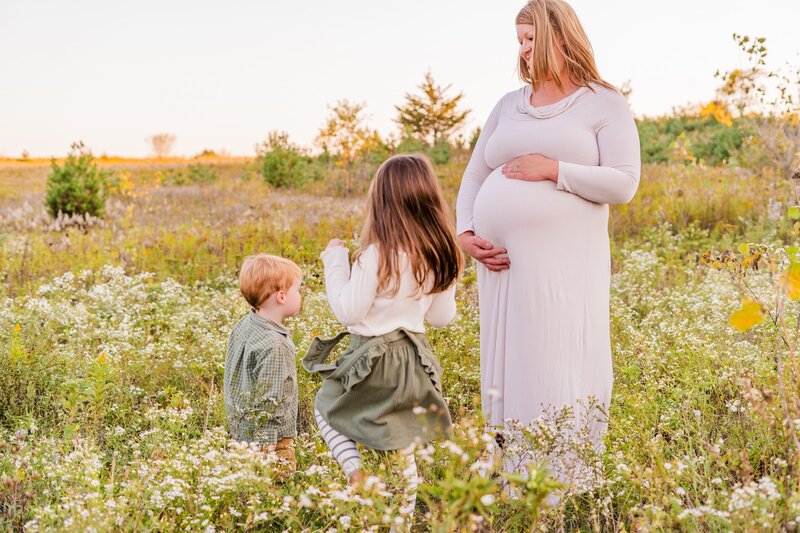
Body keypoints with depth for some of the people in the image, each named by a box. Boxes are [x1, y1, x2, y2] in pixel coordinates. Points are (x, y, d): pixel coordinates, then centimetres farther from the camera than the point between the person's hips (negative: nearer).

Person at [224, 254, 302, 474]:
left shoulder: (243, 326, 4)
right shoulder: (274, 347, -24)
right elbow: (267, 402, -23)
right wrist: (266, 446, -18)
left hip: (241, 432, 10)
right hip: (269, 438, -10)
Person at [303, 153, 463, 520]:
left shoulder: (376, 256, -21)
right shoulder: (440, 258, -2)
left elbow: (348, 311, -14)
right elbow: (442, 316, 7)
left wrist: (335, 263, -5)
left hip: (373, 359, -5)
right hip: (414, 357, 6)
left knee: (326, 407, 20)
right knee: (404, 445, 17)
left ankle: (356, 473, 3)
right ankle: (406, 514, 23)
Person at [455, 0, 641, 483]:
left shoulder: (604, 103, 4)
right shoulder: (509, 106, 18)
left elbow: (624, 184, -7)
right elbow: (473, 178, 18)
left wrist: (553, 170, -13)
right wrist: (464, 233, 1)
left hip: (564, 264, -5)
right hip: (503, 263, 5)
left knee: (560, 373, -7)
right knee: (508, 368, 6)